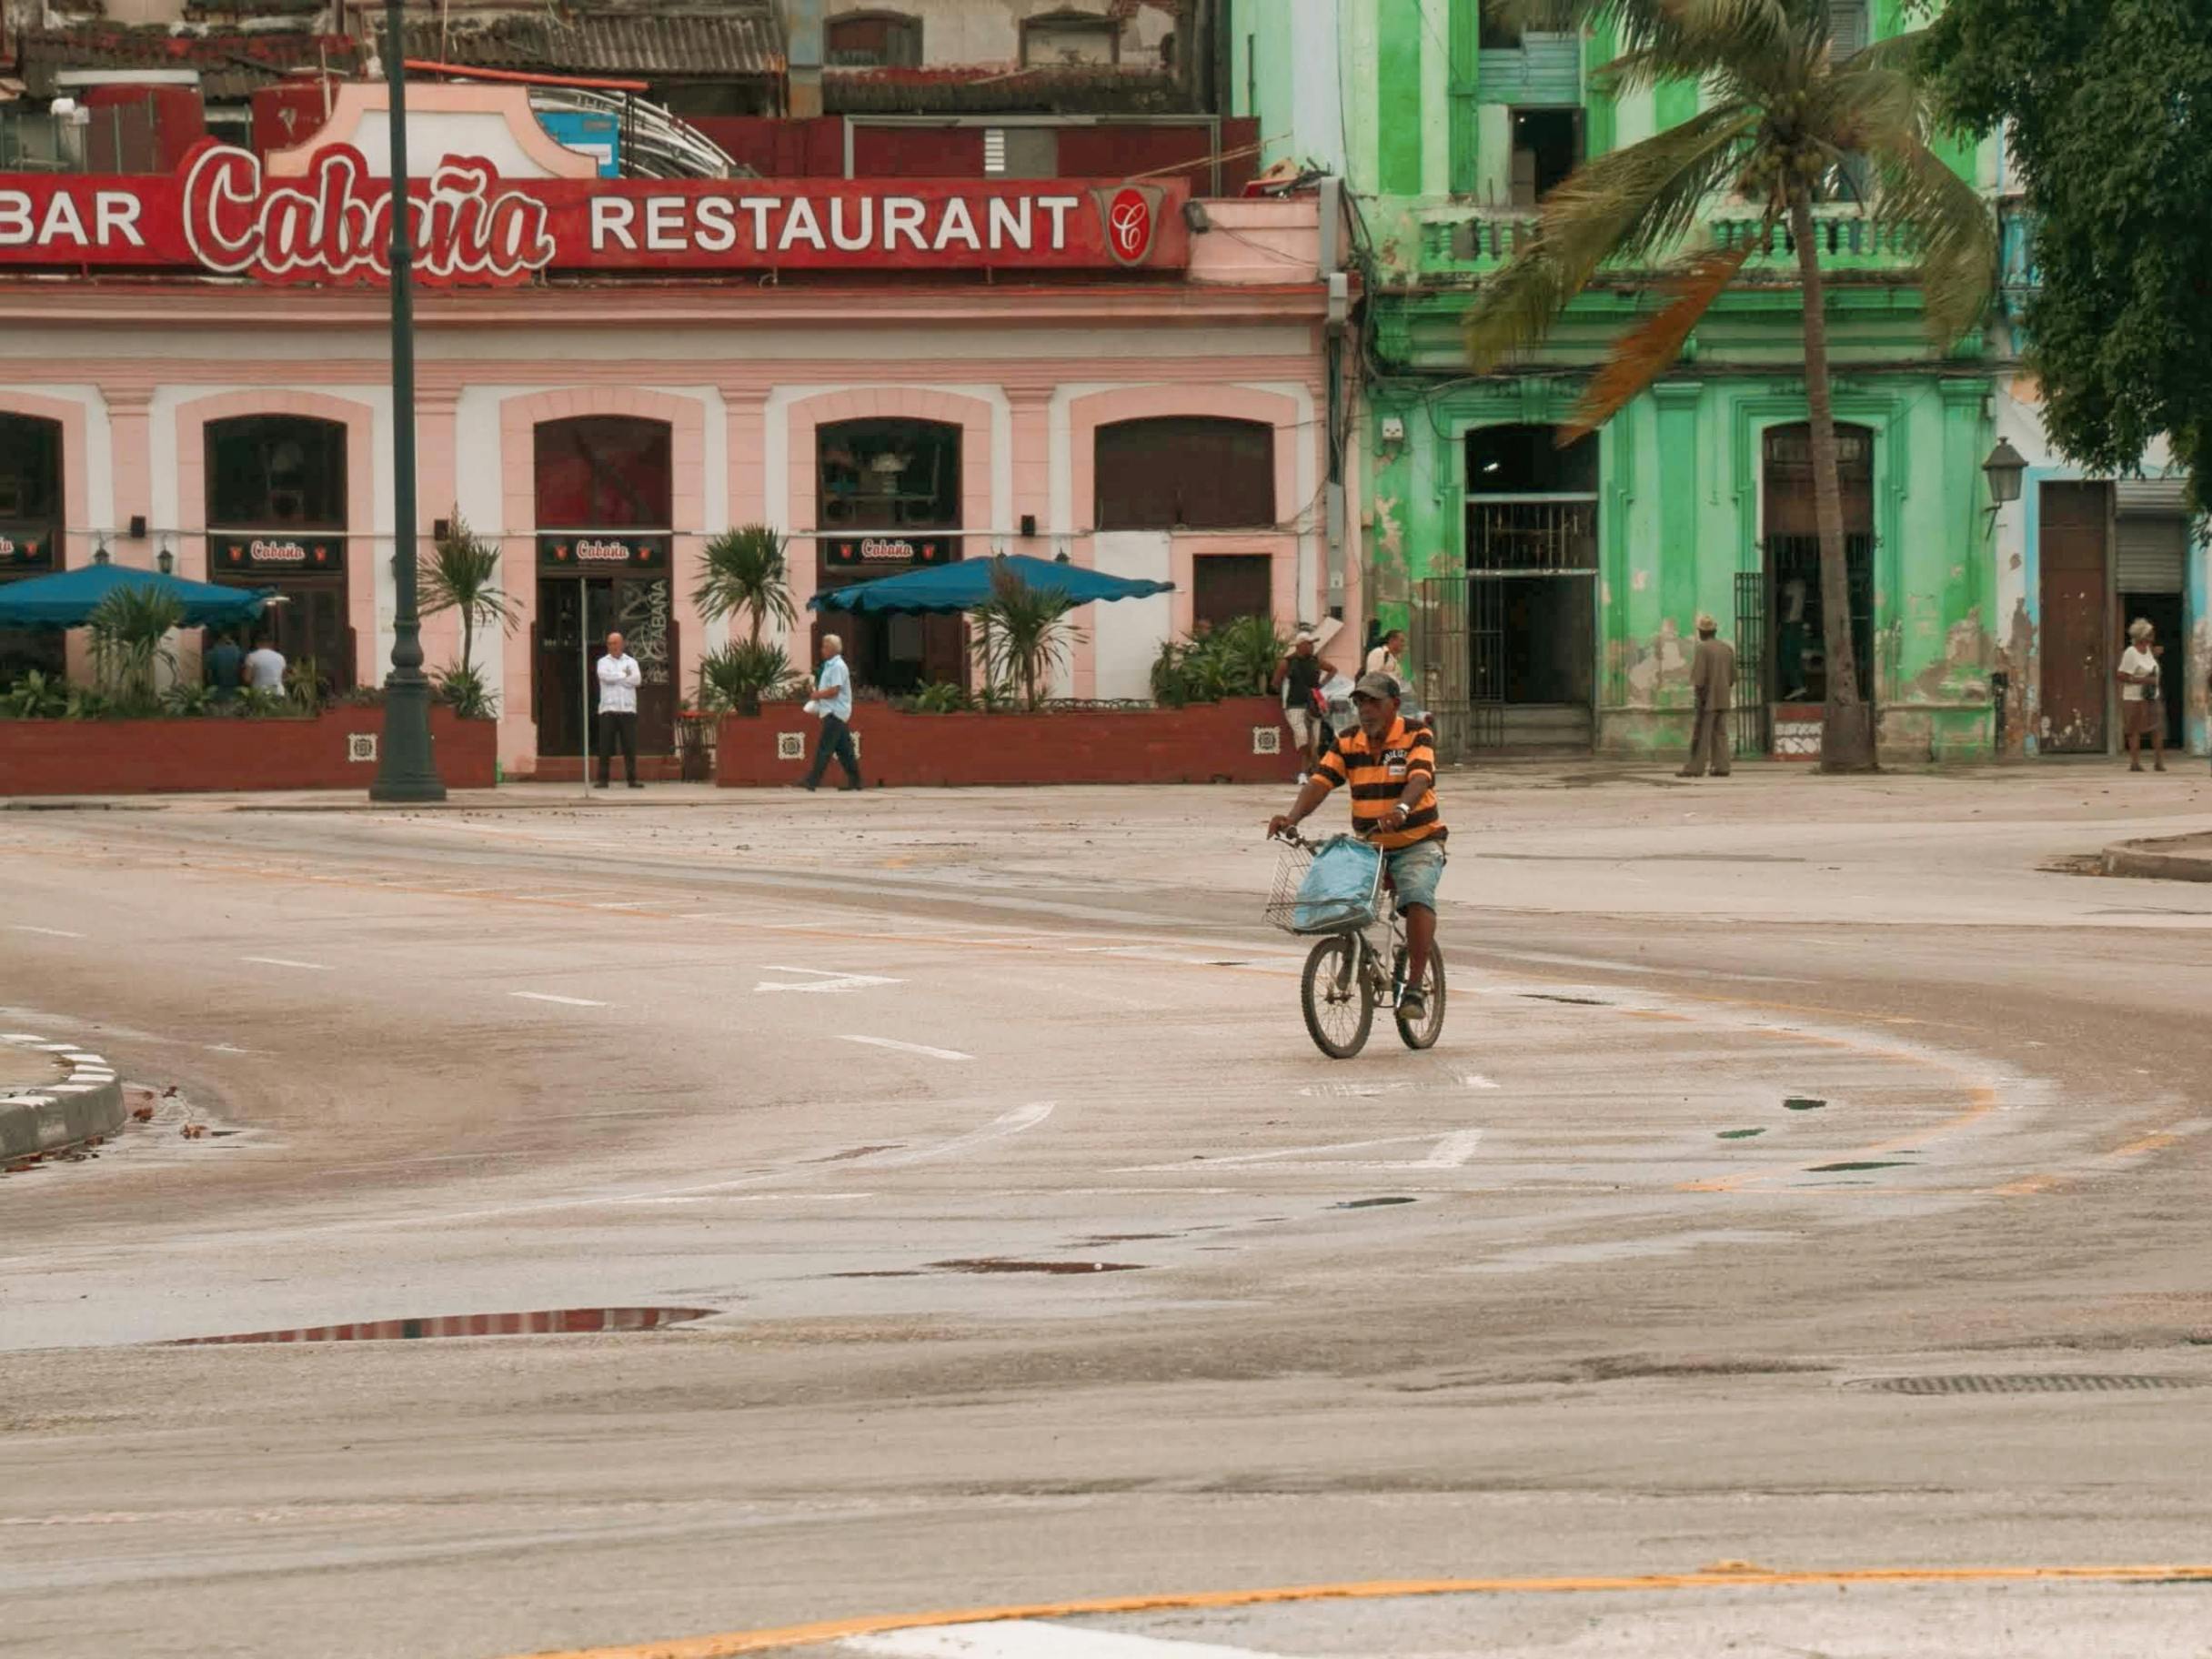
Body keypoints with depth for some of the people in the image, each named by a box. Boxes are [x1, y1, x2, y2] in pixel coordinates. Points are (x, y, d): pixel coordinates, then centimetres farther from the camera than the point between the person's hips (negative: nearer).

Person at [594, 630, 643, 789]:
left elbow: (636, 680, -5)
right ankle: (603, 779, -2)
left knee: (630, 746, -2)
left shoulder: (631, 662, 13)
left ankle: (632, 779, 1)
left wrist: (614, 677, -4)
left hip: (628, 710, 1)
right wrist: (624, 675, -4)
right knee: (605, 746, -4)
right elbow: (604, 675, -12)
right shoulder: (603, 662, 11)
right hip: (608, 709, -1)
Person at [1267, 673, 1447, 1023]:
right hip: (1368, 846, 5)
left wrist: (1400, 810, -49)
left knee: (1417, 897, -30)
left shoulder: (1417, 737, -9)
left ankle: (1415, 987, -27)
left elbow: (1420, 778, -28)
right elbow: (1320, 782, -8)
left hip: (1418, 843, -5)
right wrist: (1293, 817, -28)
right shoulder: (1348, 743, 3)